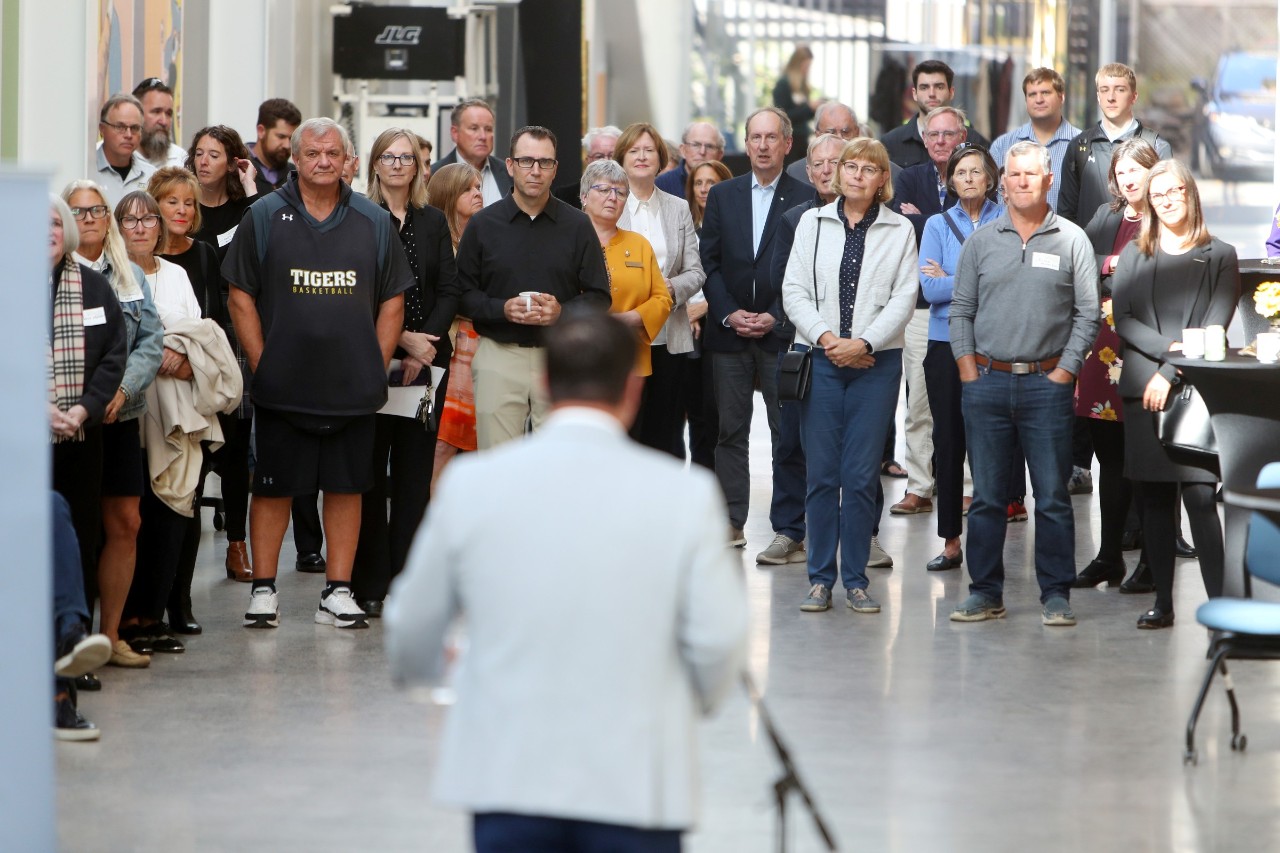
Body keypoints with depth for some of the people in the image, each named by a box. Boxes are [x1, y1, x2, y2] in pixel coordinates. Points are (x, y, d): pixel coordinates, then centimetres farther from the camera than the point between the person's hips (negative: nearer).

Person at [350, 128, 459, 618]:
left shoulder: (433, 223, 12)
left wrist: (425, 343, -8)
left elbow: (449, 292, 7)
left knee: (414, 473, 2)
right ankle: (369, 585, 2)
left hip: (425, 362, 3)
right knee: (370, 472, -2)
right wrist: (402, 339, -12)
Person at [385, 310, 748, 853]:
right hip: (638, 785, -1)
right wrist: (694, 701, 18)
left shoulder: (471, 484, -2)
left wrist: (416, 668, 33)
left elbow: (413, 630, 9)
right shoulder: (685, 494, -7)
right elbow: (720, 644, -5)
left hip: (508, 779, 1)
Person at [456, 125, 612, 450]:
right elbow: (463, 293, 5)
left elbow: (599, 297, 7)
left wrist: (562, 312, -12)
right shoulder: (483, 225, 6)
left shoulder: (577, 225, 7)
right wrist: (501, 309, -14)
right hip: (498, 356, 0)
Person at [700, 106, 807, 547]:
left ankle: (789, 528, 2)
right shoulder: (722, 195, 10)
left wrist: (775, 317, -11)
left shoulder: (805, 199, 1)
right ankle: (731, 523, 9)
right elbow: (708, 262, 7)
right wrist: (729, 313, -6)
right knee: (730, 431, 4)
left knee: (788, 433, -1)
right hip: (728, 331, 3)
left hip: (781, 332, -3)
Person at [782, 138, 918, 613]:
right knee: (821, 474, 1)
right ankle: (820, 578, 7)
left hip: (876, 363, -1)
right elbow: (794, 291, 4)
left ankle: (856, 579, 5)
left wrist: (864, 342, -12)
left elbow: (903, 298, -1)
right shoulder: (813, 222, 9)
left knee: (861, 475, -2)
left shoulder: (900, 230, 6)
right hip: (820, 360, 1)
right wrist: (826, 338, -10)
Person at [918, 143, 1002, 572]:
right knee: (948, 441, 3)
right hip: (946, 344, 2)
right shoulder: (938, 224, 8)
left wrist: (950, 280, -6)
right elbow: (929, 288, -2)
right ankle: (951, 541, 9)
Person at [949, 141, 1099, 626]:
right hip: (987, 382, 2)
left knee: (1052, 495, -1)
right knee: (986, 495, 4)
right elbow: (961, 309, 10)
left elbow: (1087, 314, 3)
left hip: (1047, 383, -2)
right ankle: (985, 593, 11)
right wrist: (969, 371, 0)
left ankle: (1056, 595, 5)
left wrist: (1063, 372, -5)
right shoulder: (981, 242, 10)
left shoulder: (1072, 240, 4)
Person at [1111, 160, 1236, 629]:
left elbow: (1215, 327, -4)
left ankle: (1219, 603, -13)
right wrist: (1168, 347, -11)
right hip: (1143, 391, 3)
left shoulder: (1219, 257, 5)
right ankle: (1162, 602, 11)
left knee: (1200, 495, -12)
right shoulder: (1134, 255, 13)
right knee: (1155, 498, 5)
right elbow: (1122, 319, 4)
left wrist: (1171, 373, -12)